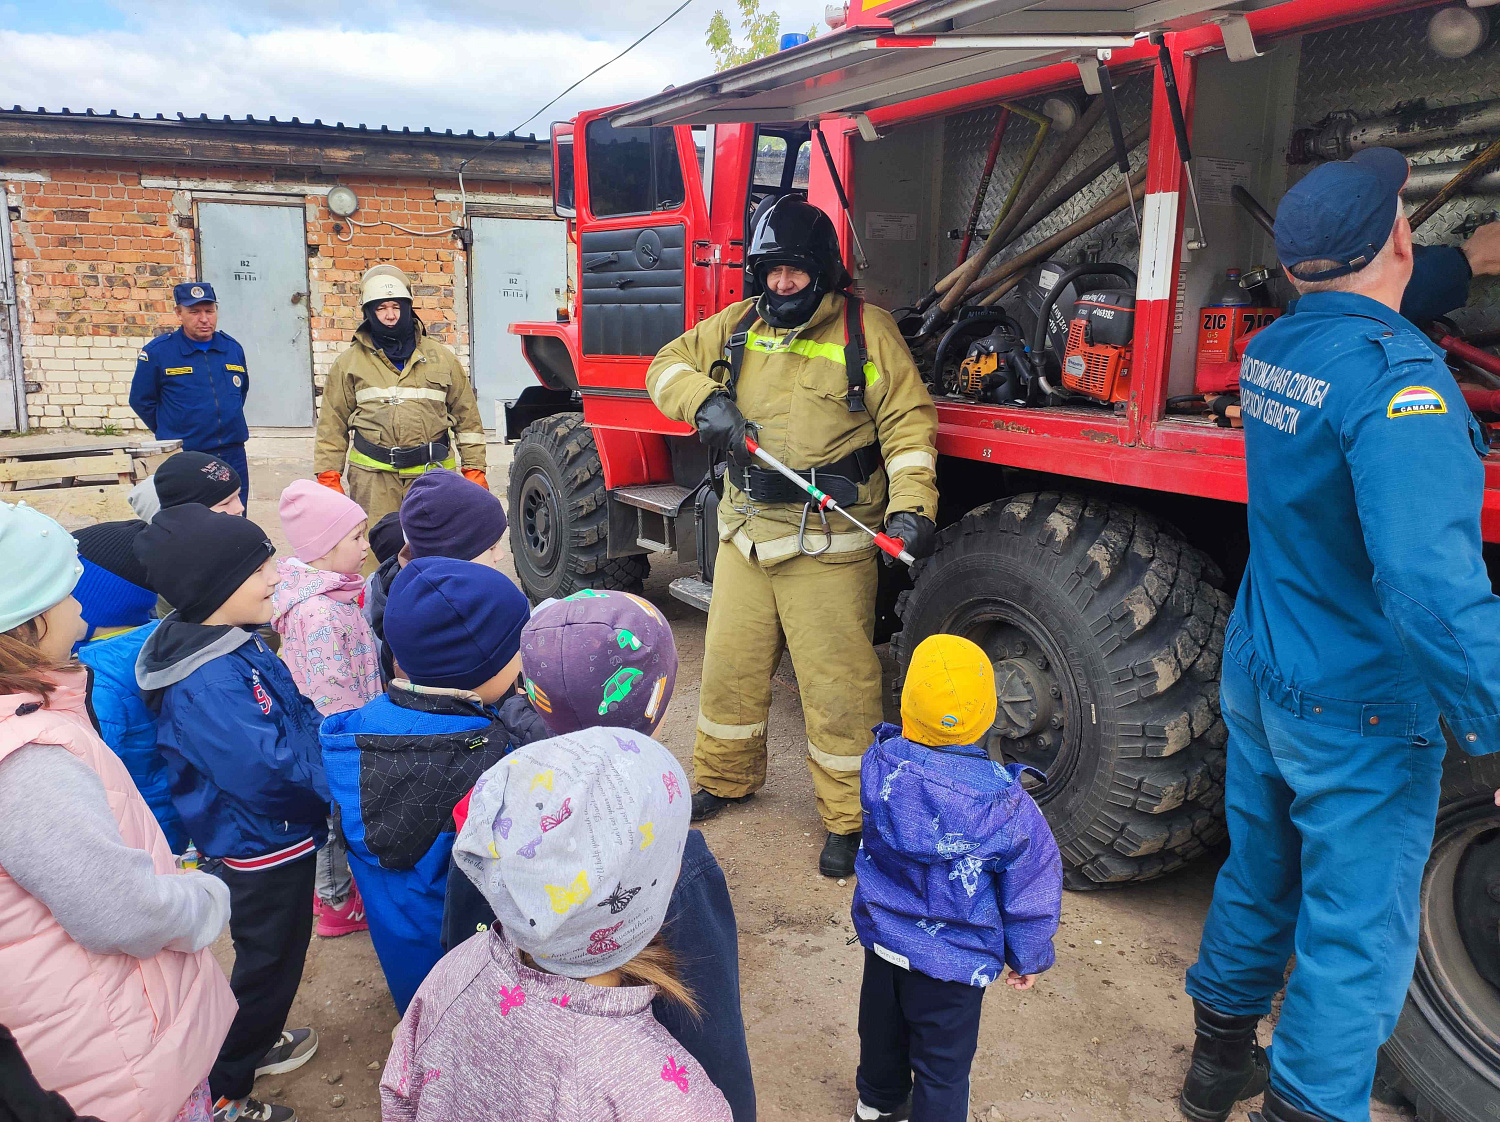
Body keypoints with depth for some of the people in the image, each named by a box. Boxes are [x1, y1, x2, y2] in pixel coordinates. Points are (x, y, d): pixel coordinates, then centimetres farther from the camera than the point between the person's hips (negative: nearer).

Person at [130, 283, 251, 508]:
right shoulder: (157, 351, -4)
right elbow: (141, 400, 5)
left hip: (233, 457, 4)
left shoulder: (233, 348, 8)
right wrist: (170, 433, 8)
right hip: (183, 462, -4)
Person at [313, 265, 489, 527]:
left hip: (431, 475, 0)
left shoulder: (442, 358, 12)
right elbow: (332, 425, 12)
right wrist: (328, 476, 5)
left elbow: (467, 417, 13)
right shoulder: (349, 363, 11)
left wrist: (475, 469, 8)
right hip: (372, 476, 0)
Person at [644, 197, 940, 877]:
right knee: (730, 666, 16)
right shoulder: (737, 326, 11)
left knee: (836, 685, -1)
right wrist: (705, 399, -7)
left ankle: (848, 819, 15)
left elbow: (908, 422, -4)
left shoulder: (867, 330, -2)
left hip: (827, 547, -5)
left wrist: (911, 504, -18)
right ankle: (725, 777, 38)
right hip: (744, 534, 5)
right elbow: (667, 367, 15)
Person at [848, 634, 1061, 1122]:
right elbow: (1031, 887, -13)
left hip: (883, 936, 5)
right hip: (953, 959, -5)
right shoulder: (1005, 806, -27)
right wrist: (1029, 958, 5)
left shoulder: (879, 766, -20)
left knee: (883, 1028, 29)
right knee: (942, 1067, 14)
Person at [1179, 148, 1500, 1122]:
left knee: (1256, 880, 23)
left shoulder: (1269, 352, 1)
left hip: (1258, 678, 8)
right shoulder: (1395, 375, -24)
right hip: (1361, 712, -8)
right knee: (1358, 938, 8)